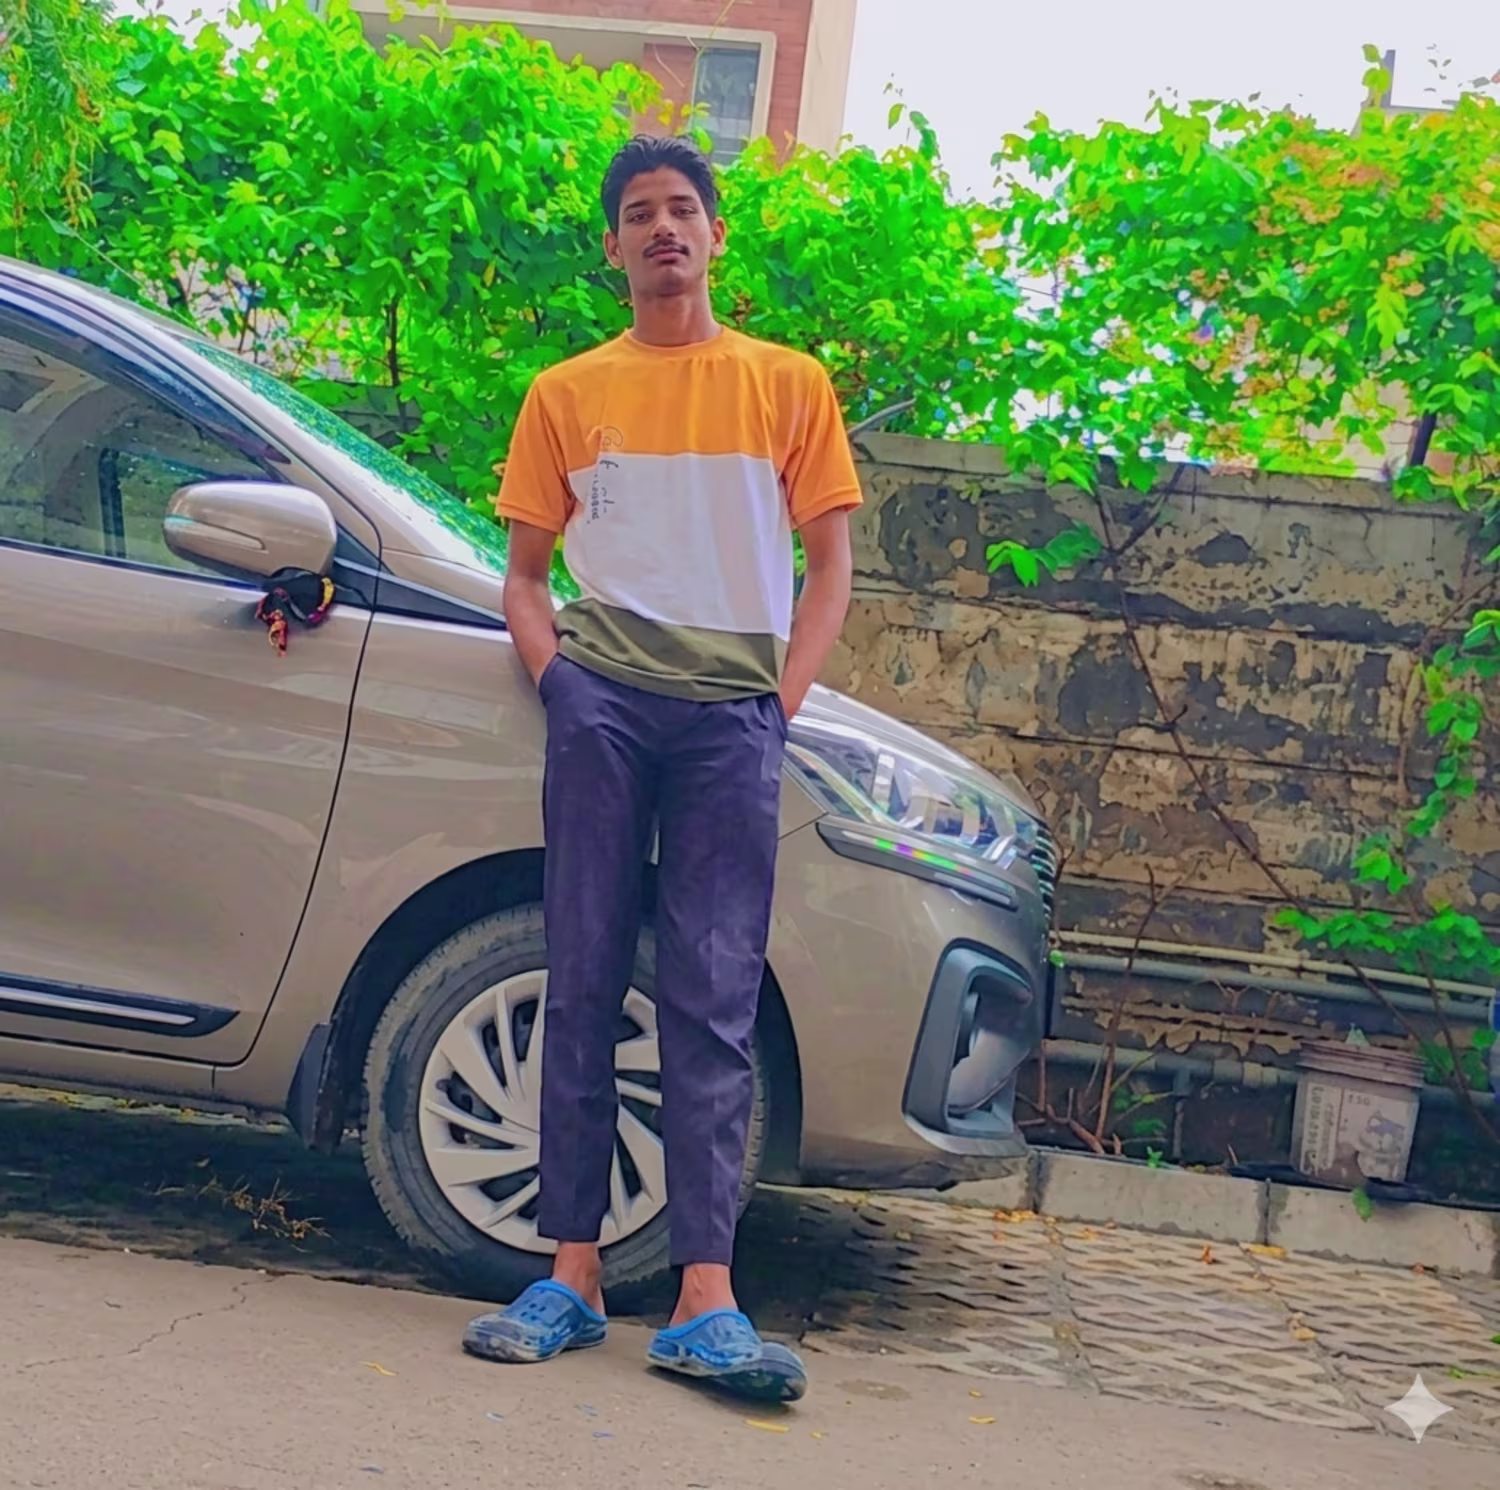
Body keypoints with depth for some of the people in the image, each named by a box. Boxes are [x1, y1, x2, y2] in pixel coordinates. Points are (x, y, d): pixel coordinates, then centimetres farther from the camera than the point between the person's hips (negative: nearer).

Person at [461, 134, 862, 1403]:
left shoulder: (789, 385, 13)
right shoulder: (567, 393, 15)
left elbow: (828, 565, 10)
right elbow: (525, 572, 16)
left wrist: (781, 698, -3)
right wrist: (557, 681, -2)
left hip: (733, 705, -1)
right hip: (602, 698, 1)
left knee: (715, 1001, -5)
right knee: (584, 984, -1)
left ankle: (706, 1301, -7)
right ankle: (572, 1273, 4)